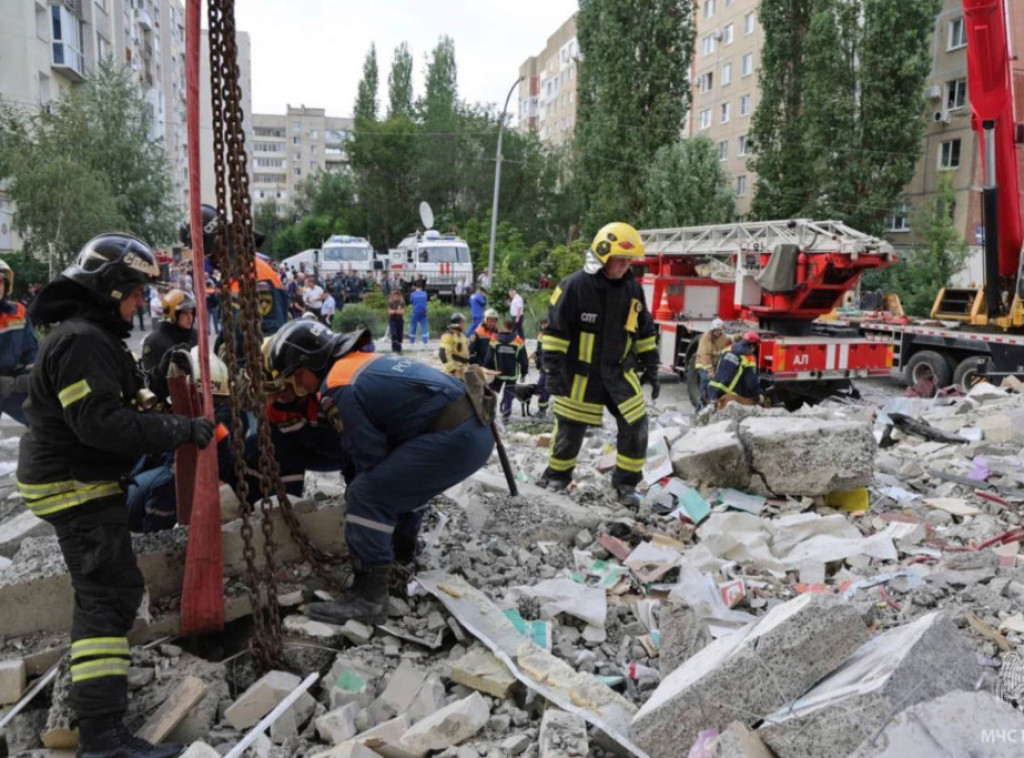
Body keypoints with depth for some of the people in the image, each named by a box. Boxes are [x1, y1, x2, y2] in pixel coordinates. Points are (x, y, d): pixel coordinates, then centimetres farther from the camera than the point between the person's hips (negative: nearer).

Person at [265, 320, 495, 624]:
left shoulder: (337, 390, -8)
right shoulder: (363, 361, 22)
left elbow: (370, 455, -5)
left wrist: (355, 497, 13)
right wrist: (354, 486, 33)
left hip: (452, 438, -10)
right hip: (476, 427, 10)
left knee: (368, 496, -8)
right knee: (404, 480, 33)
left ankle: (369, 598, -5)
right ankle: (402, 548, 50)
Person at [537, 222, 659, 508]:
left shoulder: (632, 288, 1)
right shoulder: (574, 286, -15)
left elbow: (645, 332, 12)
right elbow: (555, 331, -12)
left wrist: (651, 369, 11)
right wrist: (554, 370, -15)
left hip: (619, 372, 4)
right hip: (580, 374, -4)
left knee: (635, 425, -3)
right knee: (571, 430, 7)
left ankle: (626, 483, 14)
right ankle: (556, 477, 30)